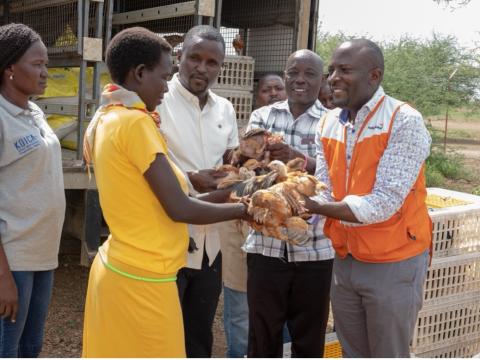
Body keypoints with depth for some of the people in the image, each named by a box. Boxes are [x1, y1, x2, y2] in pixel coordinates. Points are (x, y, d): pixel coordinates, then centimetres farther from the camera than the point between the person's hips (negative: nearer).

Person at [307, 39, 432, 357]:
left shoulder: (405, 121, -17)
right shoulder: (329, 124, 4)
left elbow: (383, 203, -24)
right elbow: (323, 193, -2)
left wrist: (314, 206, -29)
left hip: (393, 264, -6)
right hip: (345, 260, 6)